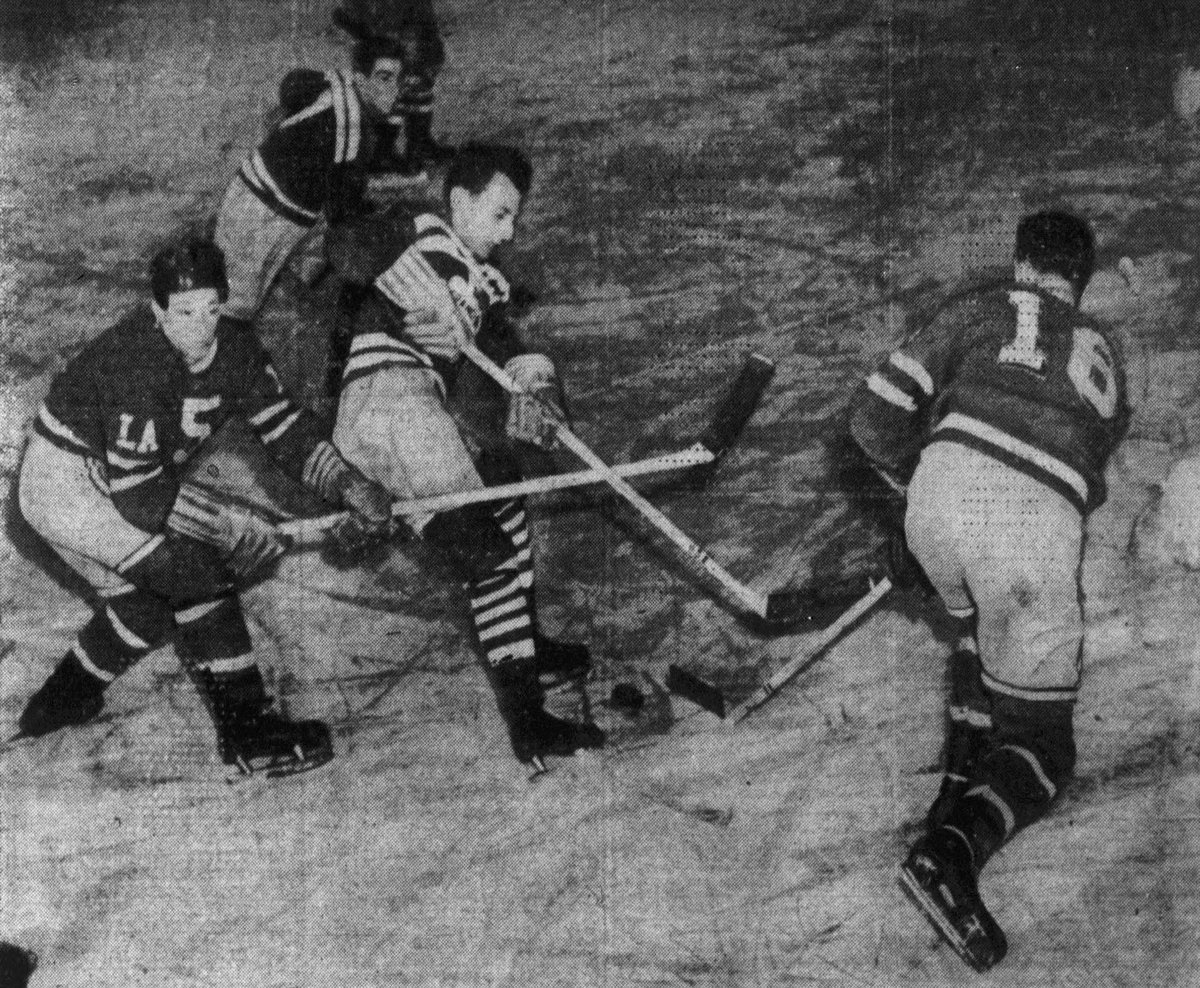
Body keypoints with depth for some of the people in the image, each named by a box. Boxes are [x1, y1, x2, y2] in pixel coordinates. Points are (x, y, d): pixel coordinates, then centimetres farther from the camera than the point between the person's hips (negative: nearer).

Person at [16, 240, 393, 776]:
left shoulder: (235, 348, -9)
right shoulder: (138, 365, -31)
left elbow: (285, 428, -5)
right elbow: (138, 495, -31)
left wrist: (348, 485, -19)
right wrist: (234, 526, -26)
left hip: (111, 476, 8)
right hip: (62, 478, -8)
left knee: (144, 600, 12)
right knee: (192, 567, -18)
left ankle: (58, 704, 33)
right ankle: (246, 732, -13)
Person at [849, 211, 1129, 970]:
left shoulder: (981, 312, 22)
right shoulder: (1105, 355, 31)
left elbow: (878, 415, 12)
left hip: (945, 492, 1)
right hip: (1038, 524, -1)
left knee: (978, 629, 34)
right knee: (1039, 741, 9)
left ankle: (963, 779, 22)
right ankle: (955, 849, -17)